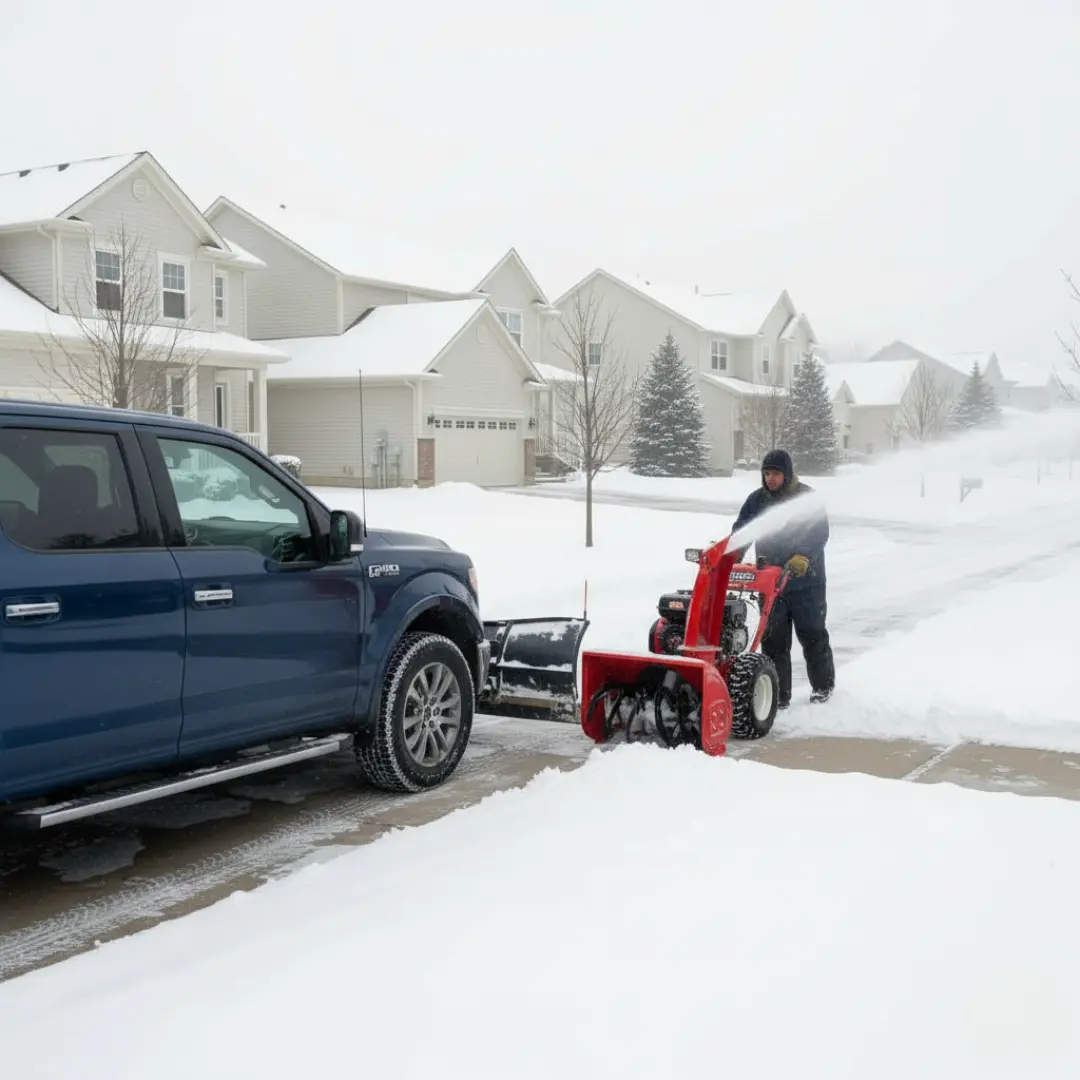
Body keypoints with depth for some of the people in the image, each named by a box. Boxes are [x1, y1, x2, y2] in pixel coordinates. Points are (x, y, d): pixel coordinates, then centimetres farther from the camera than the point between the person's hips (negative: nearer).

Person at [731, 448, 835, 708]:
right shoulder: (756, 500, 5)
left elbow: (820, 532, -16)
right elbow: (741, 532, 4)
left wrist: (804, 557, -33)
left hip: (806, 582, -3)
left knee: (812, 635, 9)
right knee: (773, 640, 2)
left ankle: (823, 687, 27)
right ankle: (778, 695, 9)